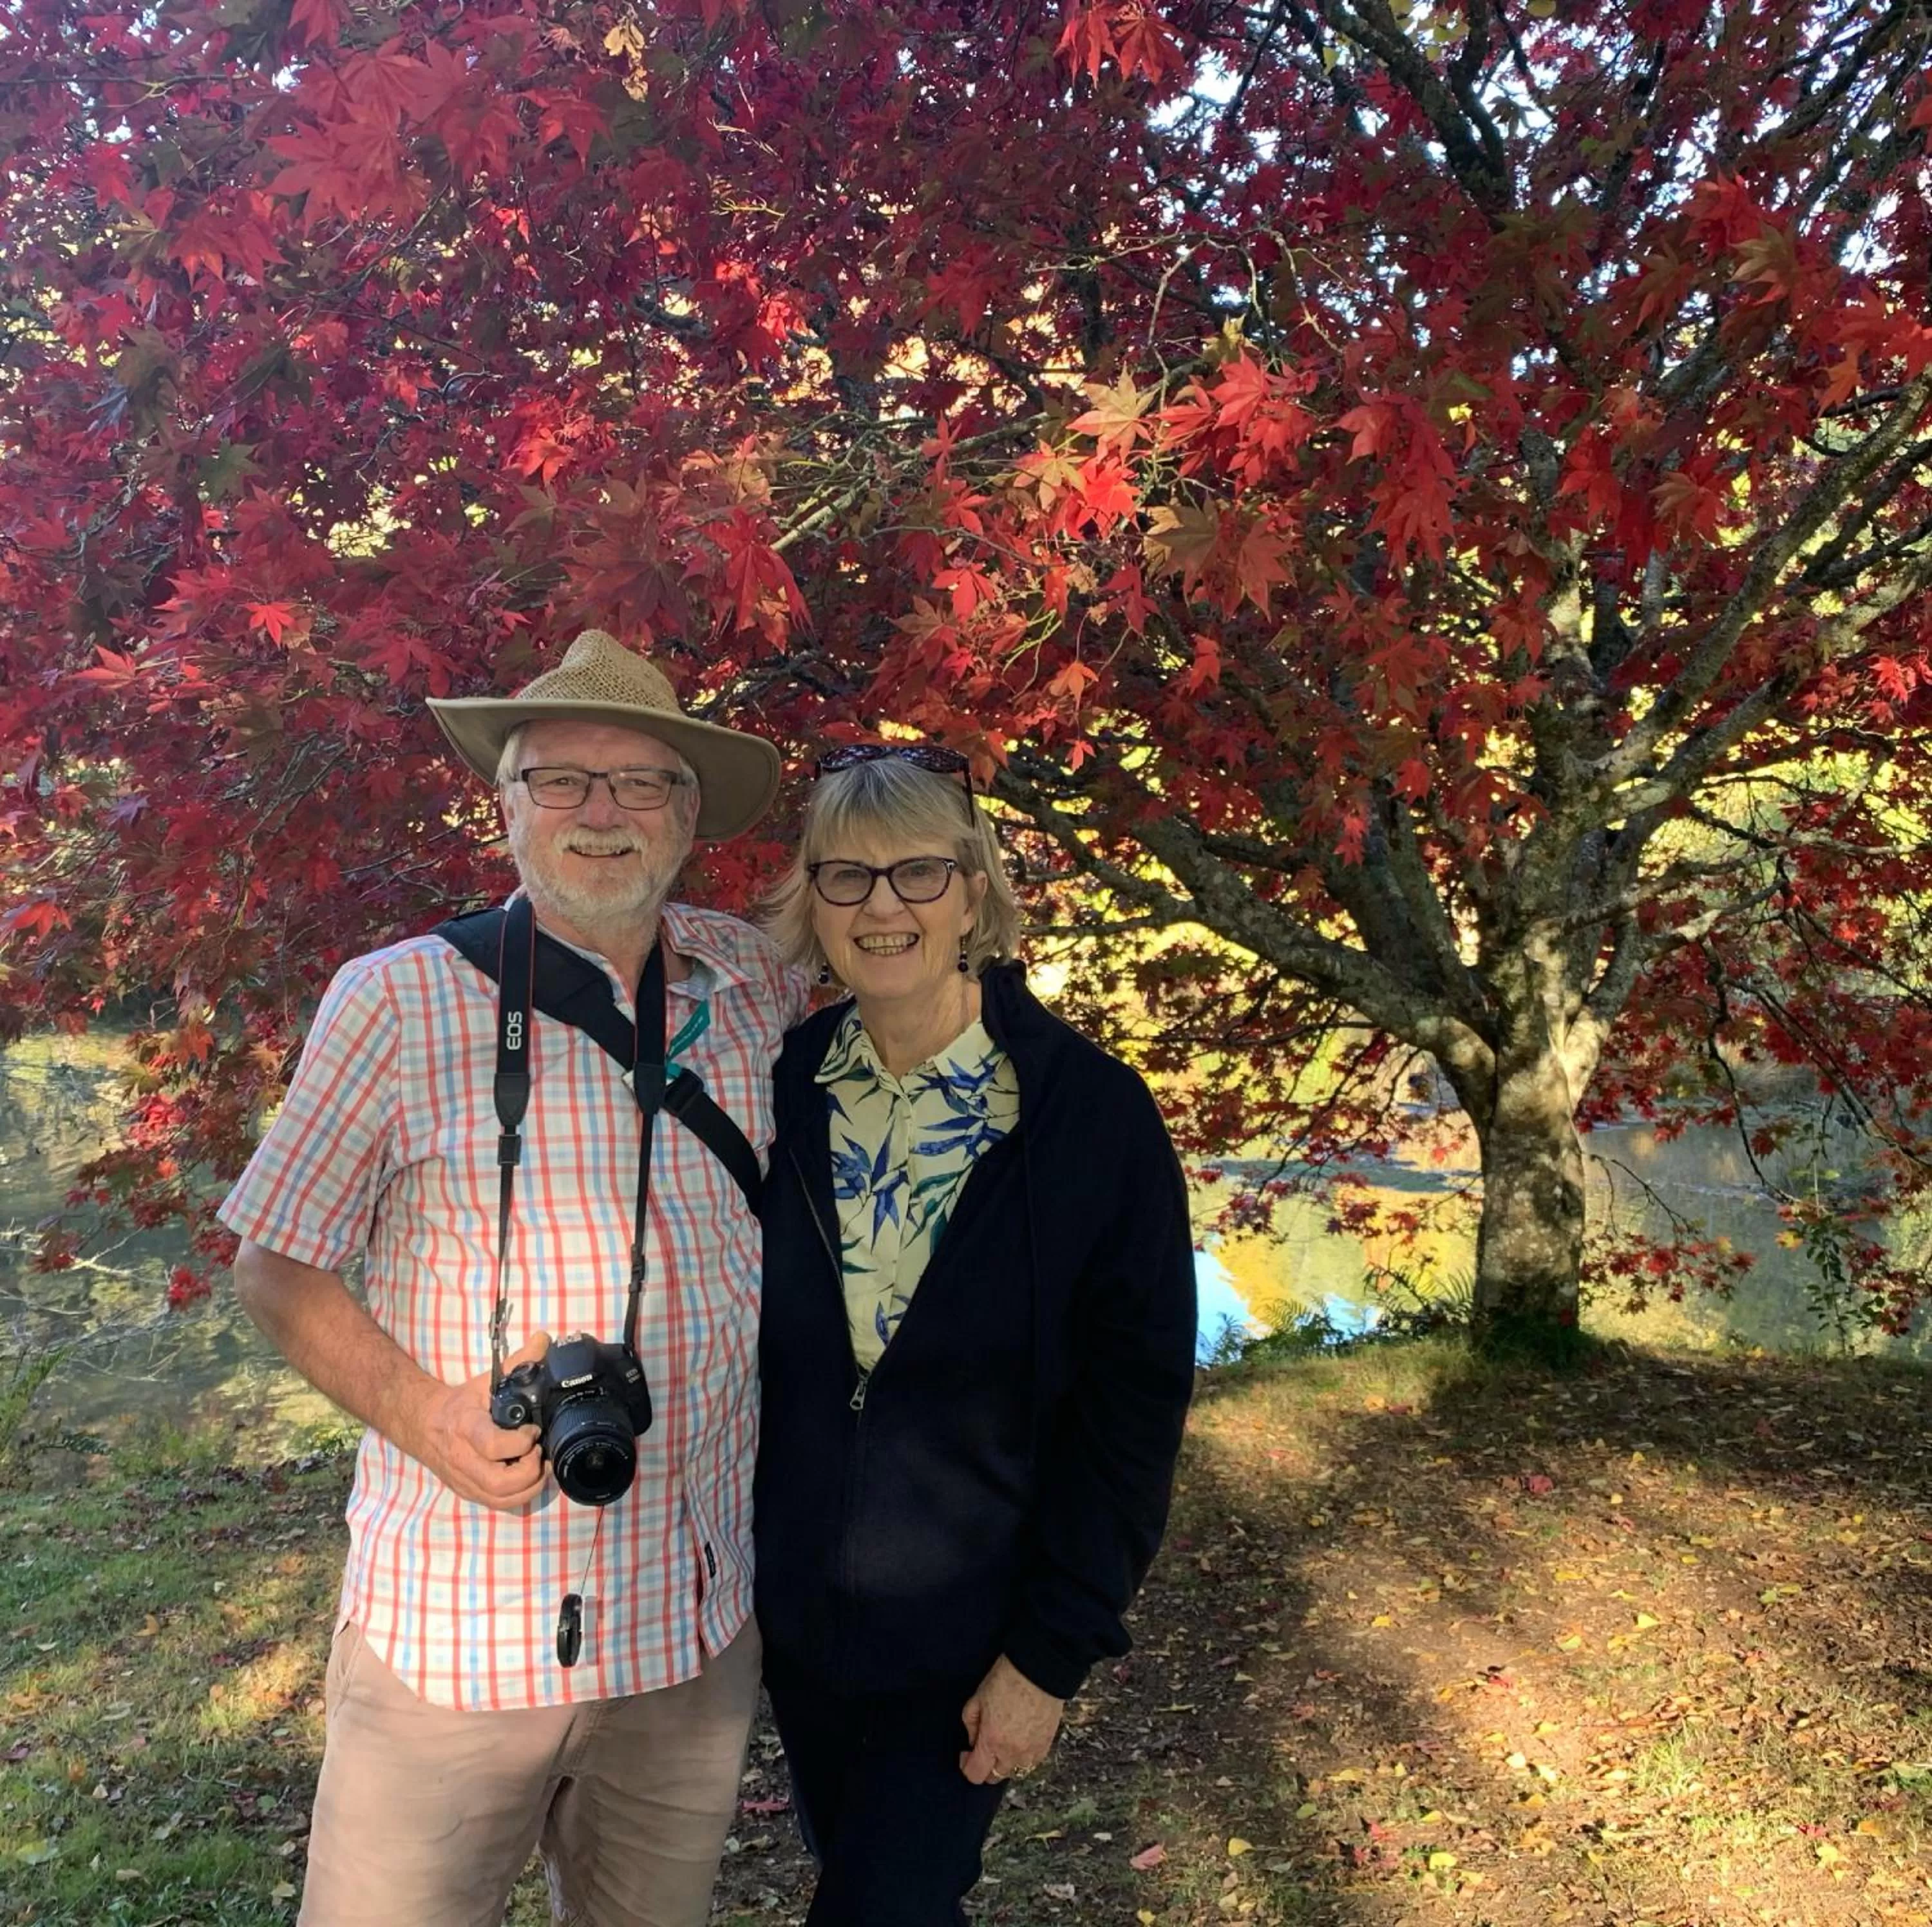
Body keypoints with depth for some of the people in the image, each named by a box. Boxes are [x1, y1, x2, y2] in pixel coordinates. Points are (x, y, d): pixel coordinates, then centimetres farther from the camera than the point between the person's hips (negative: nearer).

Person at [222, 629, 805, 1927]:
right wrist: (423, 1411, -15)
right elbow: (275, 1268, -2)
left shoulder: (756, 984, 2)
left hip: (700, 1620, 4)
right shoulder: (398, 1000, -8)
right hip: (458, 1622, -3)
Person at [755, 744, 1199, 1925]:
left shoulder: (1092, 1112, -16)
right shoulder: (779, 1091, -6)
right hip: (797, 1616, 4)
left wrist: (1052, 1652, -13)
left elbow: (1134, 1401, -13)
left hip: (973, 1638, -4)